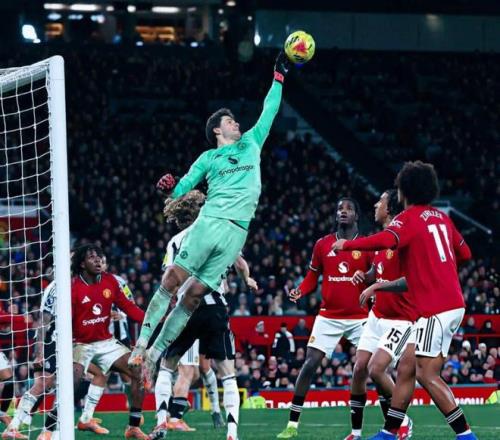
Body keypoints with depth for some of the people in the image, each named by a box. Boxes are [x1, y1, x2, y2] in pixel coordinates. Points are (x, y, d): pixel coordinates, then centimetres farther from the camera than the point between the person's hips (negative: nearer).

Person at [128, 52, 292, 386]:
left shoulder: (252, 144, 23)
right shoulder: (208, 158, 16)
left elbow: (269, 111, 29)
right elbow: (182, 189, 13)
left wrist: (280, 76, 30)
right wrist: (169, 187, -9)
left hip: (236, 232, 1)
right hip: (208, 222, -1)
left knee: (194, 295, -5)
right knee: (172, 280, -13)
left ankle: (156, 353, -3)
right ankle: (142, 342, -11)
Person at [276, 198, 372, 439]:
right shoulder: (323, 244, 6)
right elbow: (312, 277, 13)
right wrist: (299, 291, -7)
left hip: (360, 317, -1)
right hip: (329, 317, 1)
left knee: (365, 368, -9)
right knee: (310, 363, -8)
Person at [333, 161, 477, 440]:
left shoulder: (409, 219, -9)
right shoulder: (442, 218, 15)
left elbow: (385, 241, -29)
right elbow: (464, 254, 23)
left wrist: (346, 245, -16)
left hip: (435, 309, -9)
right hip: (453, 303, 9)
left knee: (427, 373, -9)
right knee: (406, 368, 11)